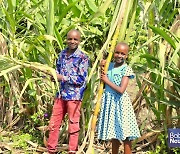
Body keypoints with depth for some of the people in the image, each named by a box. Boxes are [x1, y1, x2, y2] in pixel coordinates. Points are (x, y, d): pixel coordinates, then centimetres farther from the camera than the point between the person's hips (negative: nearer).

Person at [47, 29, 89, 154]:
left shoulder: (82, 58, -9)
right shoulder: (62, 54, 10)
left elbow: (81, 79, -14)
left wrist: (63, 78, -15)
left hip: (74, 96, -6)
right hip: (61, 94, 6)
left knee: (73, 125, 5)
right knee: (54, 123, 10)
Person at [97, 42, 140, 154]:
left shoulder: (126, 69, -10)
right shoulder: (109, 66, 9)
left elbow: (121, 90, -18)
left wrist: (107, 81, -10)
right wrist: (102, 69, 0)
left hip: (121, 102, -6)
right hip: (109, 101, 6)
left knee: (125, 134, -4)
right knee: (113, 133, 16)